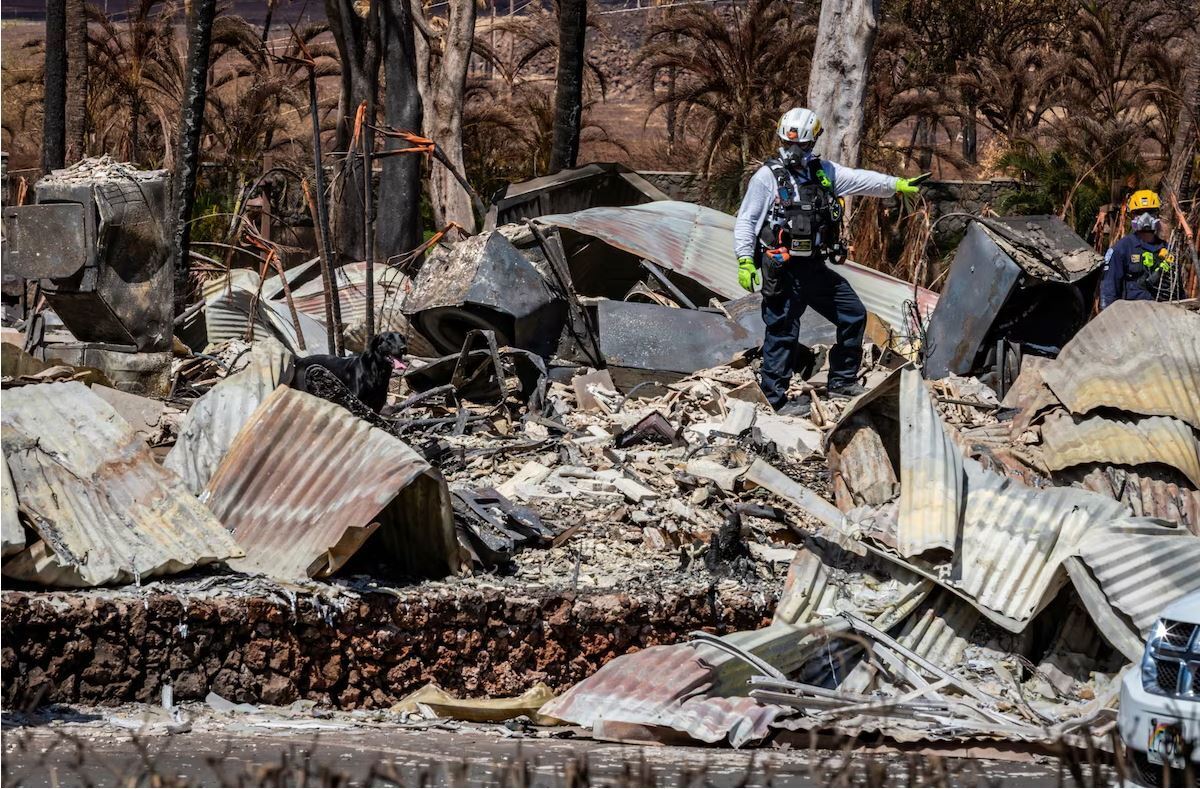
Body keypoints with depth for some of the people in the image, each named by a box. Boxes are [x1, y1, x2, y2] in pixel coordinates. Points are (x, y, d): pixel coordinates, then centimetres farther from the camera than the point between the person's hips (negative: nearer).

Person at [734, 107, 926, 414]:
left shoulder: (823, 172, 9)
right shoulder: (767, 176, -9)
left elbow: (859, 180, 12)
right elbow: (746, 220, -9)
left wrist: (898, 184, 8)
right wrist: (745, 260, -16)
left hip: (815, 267, 7)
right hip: (782, 271, -7)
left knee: (854, 314, 14)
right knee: (782, 334, -4)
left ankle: (842, 382, 27)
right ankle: (774, 399, 7)